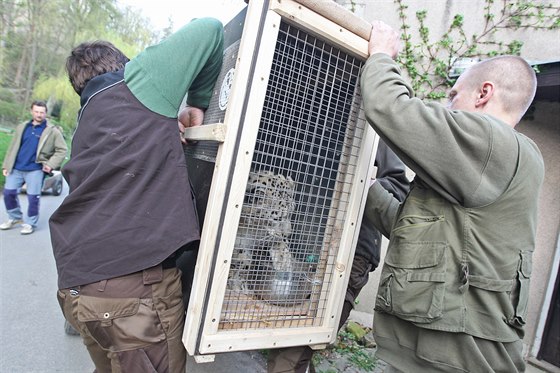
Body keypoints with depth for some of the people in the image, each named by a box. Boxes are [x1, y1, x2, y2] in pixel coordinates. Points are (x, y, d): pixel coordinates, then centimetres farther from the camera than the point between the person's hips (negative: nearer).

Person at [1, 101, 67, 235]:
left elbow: (62, 150, -4)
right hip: (16, 168, 4)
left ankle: (30, 223, 13)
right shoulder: (22, 127, 11)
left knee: (33, 197, -2)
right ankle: (15, 218, 27)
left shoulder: (52, 131, -1)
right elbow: (13, 148, 12)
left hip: (35, 170, -4)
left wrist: (51, 164, -14)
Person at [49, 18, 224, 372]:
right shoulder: (136, 80, 4)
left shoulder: (87, 118, 23)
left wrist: (171, 134, 22)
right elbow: (209, 29, 5)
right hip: (134, 280, -8)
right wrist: (199, 102, 10)